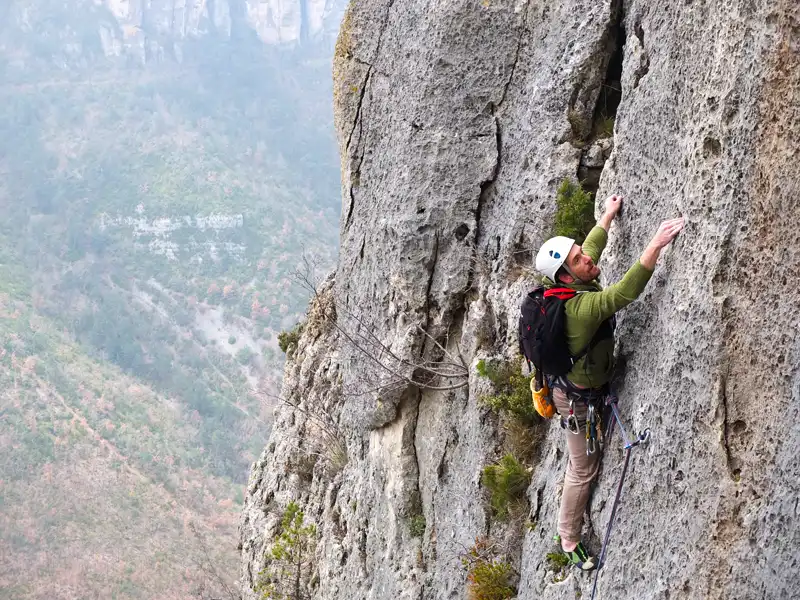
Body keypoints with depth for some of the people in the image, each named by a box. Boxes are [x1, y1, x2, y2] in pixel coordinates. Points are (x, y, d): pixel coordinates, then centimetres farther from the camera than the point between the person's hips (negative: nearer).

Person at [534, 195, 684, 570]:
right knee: (583, 469, 7)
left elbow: (593, 246, 9)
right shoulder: (584, 306, -38)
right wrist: (655, 244, -56)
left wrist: (608, 215, 19)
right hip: (580, 399, -9)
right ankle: (569, 540, 24)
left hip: (567, 382, 9)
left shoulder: (575, 286, -11)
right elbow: (626, 293, -53)